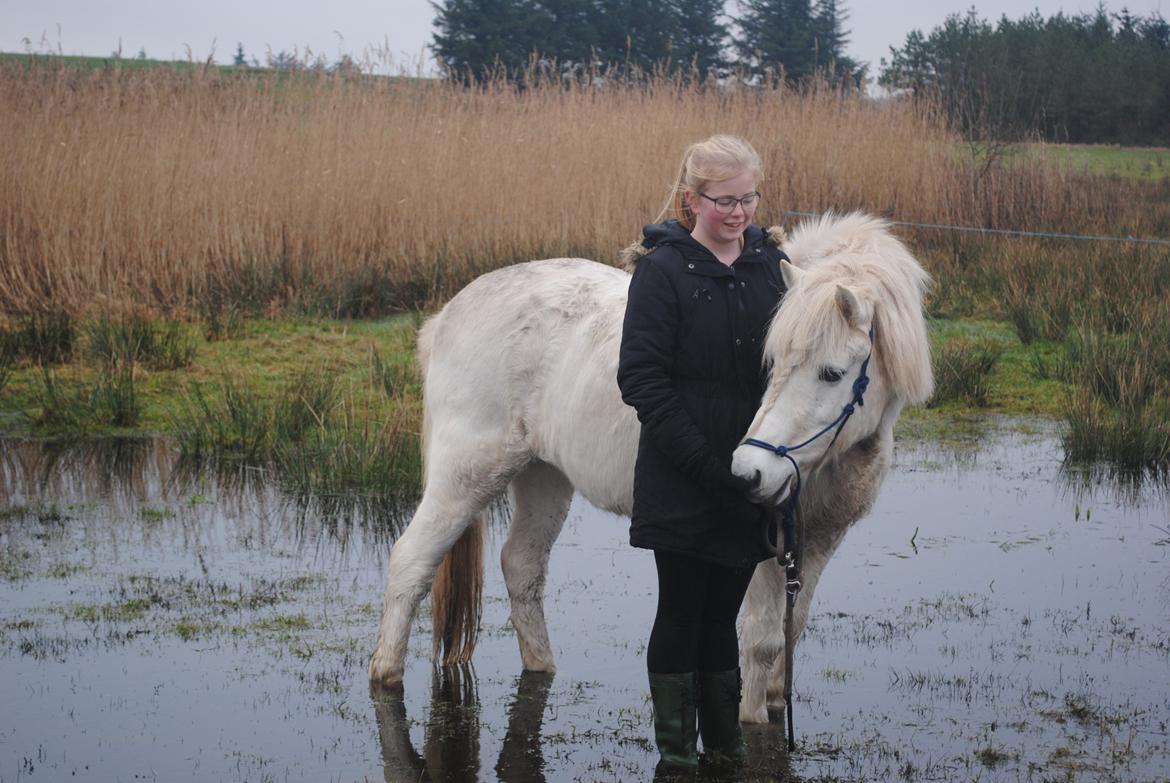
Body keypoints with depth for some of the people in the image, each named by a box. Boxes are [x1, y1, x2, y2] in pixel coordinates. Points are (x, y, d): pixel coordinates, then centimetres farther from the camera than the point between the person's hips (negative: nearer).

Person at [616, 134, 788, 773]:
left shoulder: (767, 263, 7)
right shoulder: (663, 271, -8)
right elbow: (642, 379, -13)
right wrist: (702, 460, -19)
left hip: (748, 479, 4)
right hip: (682, 486, -4)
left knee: (722, 613, 13)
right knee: (681, 610, 3)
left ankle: (724, 740, 23)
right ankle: (675, 747, 12)